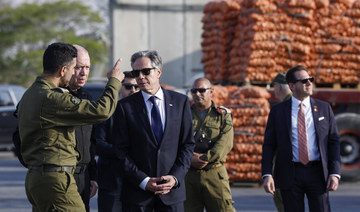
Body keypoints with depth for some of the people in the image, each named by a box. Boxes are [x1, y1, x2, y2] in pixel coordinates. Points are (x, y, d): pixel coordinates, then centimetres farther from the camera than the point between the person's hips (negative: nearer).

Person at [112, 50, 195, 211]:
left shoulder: (180, 101, 7)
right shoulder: (125, 106, 2)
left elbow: (188, 145, 6)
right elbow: (122, 151, -1)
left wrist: (175, 177, -8)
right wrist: (143, 181, -12)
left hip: (172, 190, 1)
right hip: (137, 191, -1)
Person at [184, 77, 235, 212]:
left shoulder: (223, 115, 8)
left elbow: (225, 144, -6)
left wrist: (204, 158, -16)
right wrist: (190, 159, -14)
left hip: (215, 174, -2)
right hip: (188, 174, 2)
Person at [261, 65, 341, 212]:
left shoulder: (324, 108, 8)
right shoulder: (277, 111, 5)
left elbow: (333, 142, 6)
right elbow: (268, 144, 4)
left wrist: (335, 174, -5)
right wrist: (267, 175, -8)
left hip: (317, 173, 1)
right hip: (290, 175, 0)